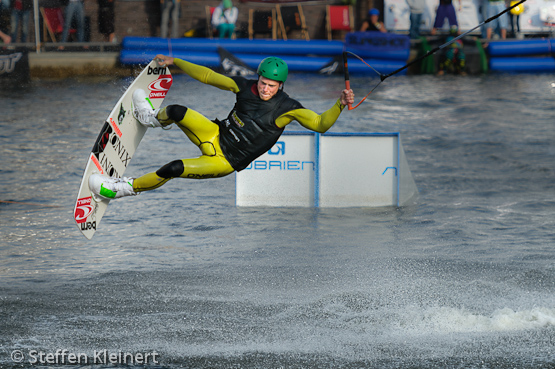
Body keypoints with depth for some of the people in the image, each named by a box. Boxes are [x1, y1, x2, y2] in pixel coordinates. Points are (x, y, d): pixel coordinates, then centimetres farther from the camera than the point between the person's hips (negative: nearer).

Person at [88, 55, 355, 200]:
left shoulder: (287, 108, -19)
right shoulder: (245, 87, -7)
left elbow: (320, 124, -24)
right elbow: (209, 76, 4)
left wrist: (340, 105, -43)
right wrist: (175, 62, 9)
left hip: (225, 163, -4)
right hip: (216, 136, 4)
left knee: (173, 169, -22)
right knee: (176, 111, -13)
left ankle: (127, 188, -2)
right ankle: (153, 118, 27)